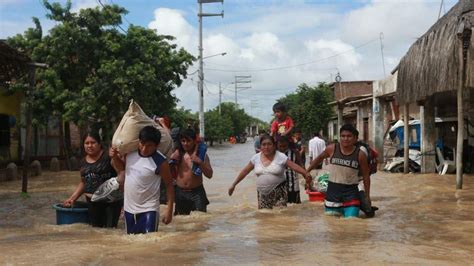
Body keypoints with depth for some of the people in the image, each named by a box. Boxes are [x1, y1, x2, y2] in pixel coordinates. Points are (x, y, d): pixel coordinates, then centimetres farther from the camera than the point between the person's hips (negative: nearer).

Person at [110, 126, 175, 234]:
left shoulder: (160, 161, -20)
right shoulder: (130, 152, -6)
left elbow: (169, 184, -10)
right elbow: (121, 168, 13)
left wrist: (169, 210, -12)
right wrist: (115, 157, -8)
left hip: (149, 210, -5)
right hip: (129, 208, 6)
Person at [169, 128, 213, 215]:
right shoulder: (177, 153, 3)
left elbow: (209, 175, -6)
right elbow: (172, 175, 9)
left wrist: (200, 163, -20)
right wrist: (172, 162, -8)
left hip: (197, 192, -2)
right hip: (180, 192, 3)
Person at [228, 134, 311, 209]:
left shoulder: (281, 157, -7)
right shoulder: (256, 158, 3)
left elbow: (296, 167, -10)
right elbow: (244, 172, 10)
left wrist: (307, 175, -24)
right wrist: (233, 185, 11)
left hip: (278, 193, -3)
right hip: (262, 193, 4)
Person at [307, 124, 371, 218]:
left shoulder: (360, 155, -6)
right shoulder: (332, 149, -4)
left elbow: (365, 176, 3)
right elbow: (320, 158, 16)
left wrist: (367, 196, 4)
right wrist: (307, 172, 17)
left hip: (351, 192, -1)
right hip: (332, 190, 2)